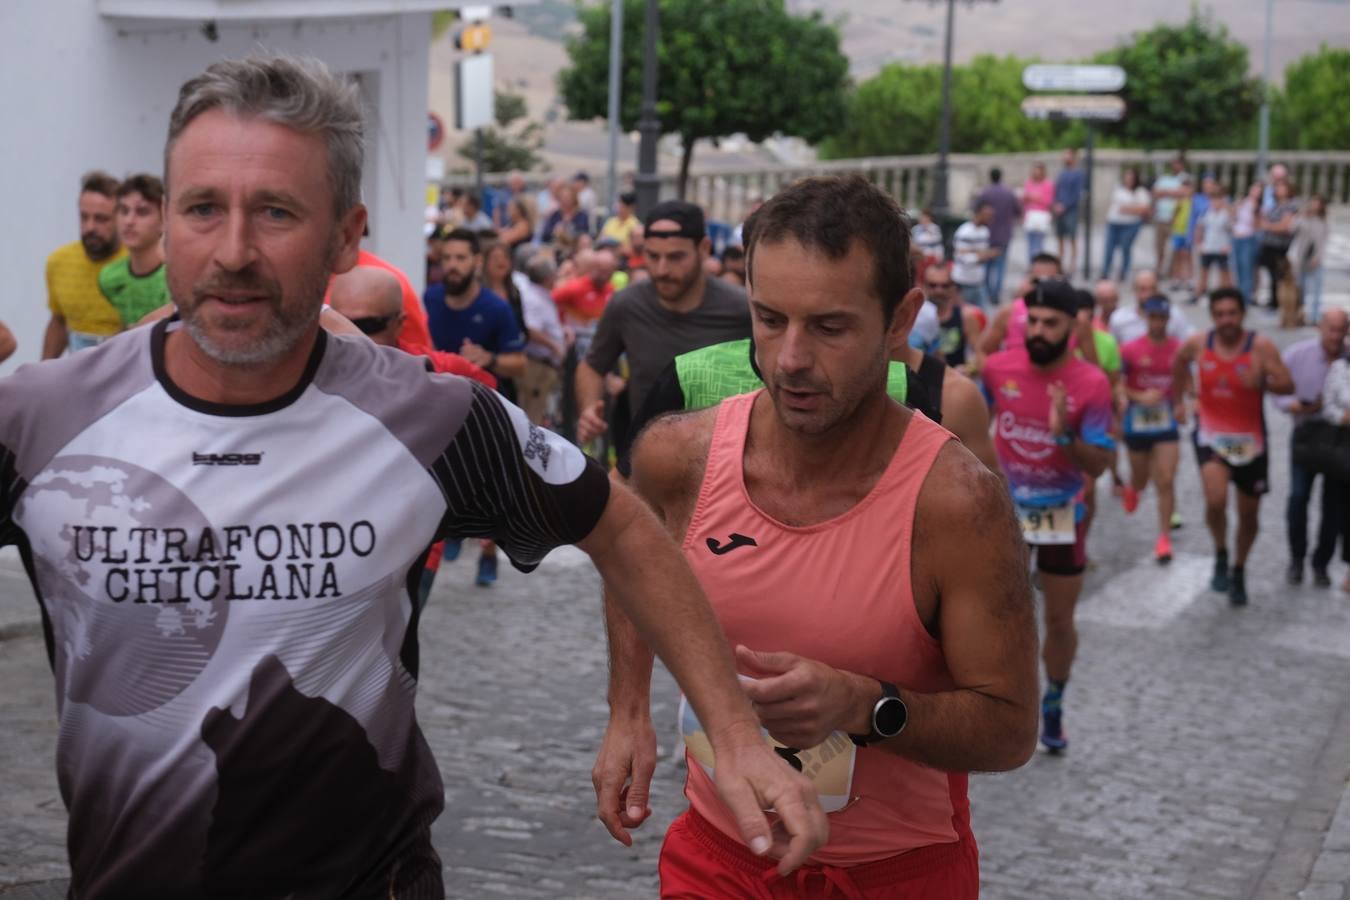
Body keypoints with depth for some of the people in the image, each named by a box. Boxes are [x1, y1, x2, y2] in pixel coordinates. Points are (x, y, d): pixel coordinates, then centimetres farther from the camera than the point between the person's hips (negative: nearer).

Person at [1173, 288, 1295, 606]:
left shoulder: (1261, 346, -11)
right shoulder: (1198, 344, -5)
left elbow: (1287, 385, -15)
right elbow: (1179, 361, 18)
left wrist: (1261, 383, -32)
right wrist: (1186, 388, 10)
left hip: (1249, 439, 0)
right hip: (1211, 434, 0)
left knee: (1248, 513, 11)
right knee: (1216, 500, -24)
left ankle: (1238, 572, 36)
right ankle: (1220, 555, 5)